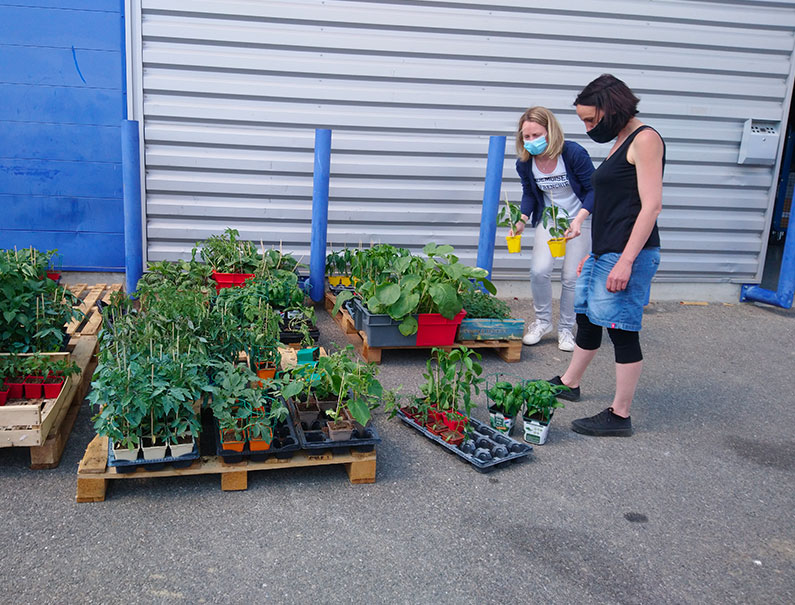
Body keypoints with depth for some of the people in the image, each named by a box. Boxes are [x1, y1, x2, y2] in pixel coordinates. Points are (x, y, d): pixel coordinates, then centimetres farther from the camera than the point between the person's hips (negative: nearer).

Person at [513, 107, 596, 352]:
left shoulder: (574, 153, -23)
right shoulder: (524, 163, -10)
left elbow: (593, 189, -15)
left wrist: (579, 219, -27)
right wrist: (522, 220, -9)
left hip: (579, 219, -3)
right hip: (548, 219, 3)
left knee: (571, 277, -2)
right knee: (539, 271, -14)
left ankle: (565, 329, 18)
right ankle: (542, 321, 10)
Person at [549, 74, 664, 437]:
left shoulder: (644, 139, -11)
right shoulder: (620, 142, 17)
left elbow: (651, 205, -18)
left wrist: (625, 261, -22)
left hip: (629, 255, -10)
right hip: (604, 253, 10)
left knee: (622, 332, -3)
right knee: (586, 318, 20)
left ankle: (620, 416, 8)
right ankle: (569, 384, 39)